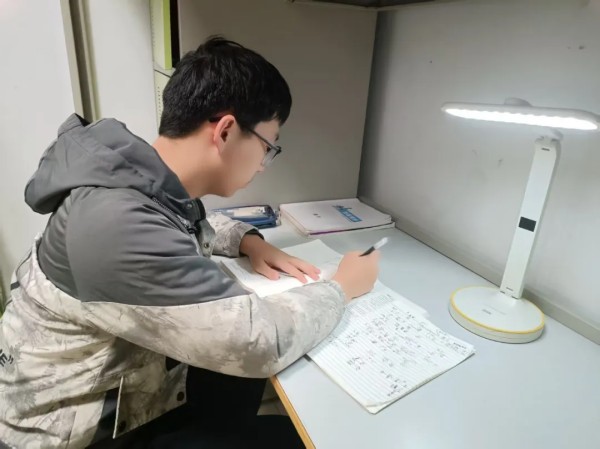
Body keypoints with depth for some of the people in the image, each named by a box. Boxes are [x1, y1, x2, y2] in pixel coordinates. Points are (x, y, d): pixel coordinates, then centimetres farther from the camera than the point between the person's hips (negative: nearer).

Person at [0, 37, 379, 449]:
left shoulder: (148, 181, -8)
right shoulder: (120, 225, -36)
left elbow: (191, 222, 16)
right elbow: (260, 343, -32)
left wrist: (248, 241, -3)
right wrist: (343, 287, -15)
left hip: (124, 388, 8)